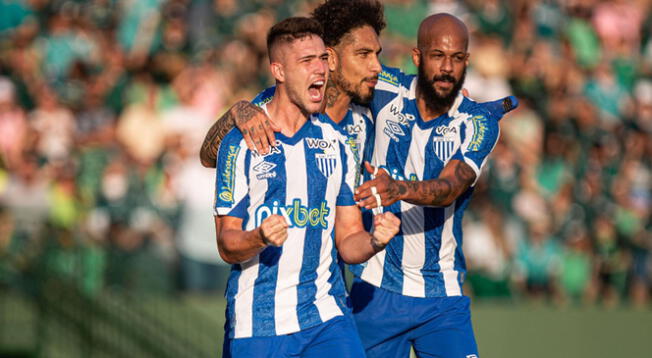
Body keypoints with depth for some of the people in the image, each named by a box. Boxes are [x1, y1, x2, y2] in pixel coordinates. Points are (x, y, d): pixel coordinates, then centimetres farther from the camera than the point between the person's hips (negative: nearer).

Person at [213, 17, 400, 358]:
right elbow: (226, 244, -4)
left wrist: (374, 240, -11)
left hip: (327, 316, 3)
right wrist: (260, 239, -24)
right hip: (257, 324, -3)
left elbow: (347, 241, 11)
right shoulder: (241, 142, -3)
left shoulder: (335, 143, 10)